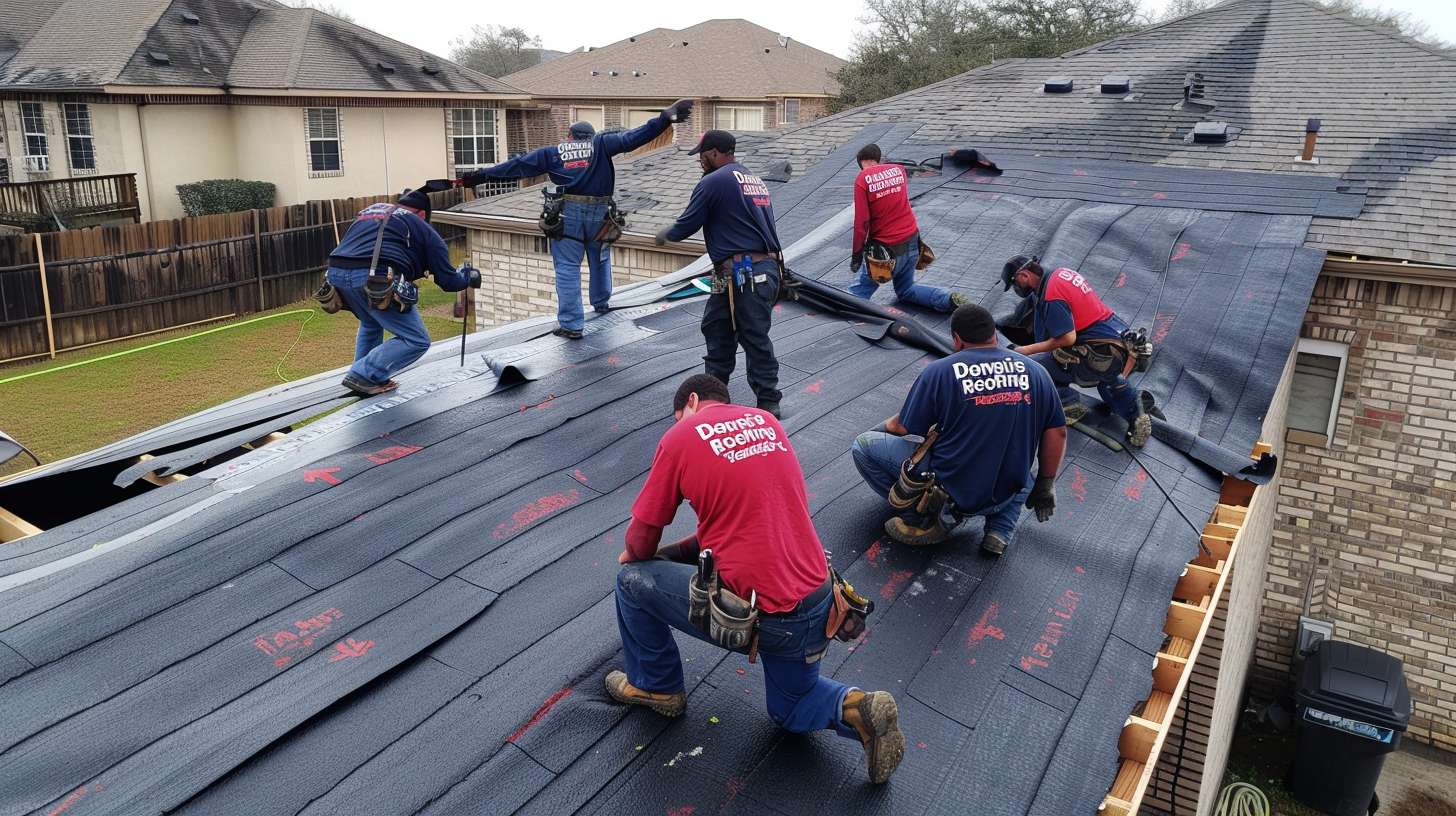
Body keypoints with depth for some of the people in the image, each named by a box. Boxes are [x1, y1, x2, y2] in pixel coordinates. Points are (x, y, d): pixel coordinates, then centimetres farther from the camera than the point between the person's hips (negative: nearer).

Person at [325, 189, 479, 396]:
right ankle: (364, 375, -3)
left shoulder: (370, 209, 32)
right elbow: (448, 281, 14)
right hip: (374, 279, -7)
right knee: (416, 341, 3)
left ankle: (364, 377, 31)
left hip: (335, 272, 7)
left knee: (370, 323, 35)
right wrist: (469, 276, 34)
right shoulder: (423, 229, 15)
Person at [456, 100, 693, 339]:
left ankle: (571, 325, -1)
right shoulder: (601, 144, 9)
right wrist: (665, 118, 2)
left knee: (567, 268, 2)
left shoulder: (552, 152, 11)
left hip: (567, 213, -1)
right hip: (599, 212, 1)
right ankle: (600, 303, 41)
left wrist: (481, 175, 17)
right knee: (600, 259, 24)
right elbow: (632, 138, 1)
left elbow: (516, 166, 11)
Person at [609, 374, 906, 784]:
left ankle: (656, 686, 30)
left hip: (755, 613, -7)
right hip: (817, 603, 7)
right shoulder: (767, 420, 13)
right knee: (790, 709, 32)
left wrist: (633, 558, 24)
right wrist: (675, 552, 22)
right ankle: (854, 708, 5)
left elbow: (642, 540, 0)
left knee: (633, 581, 15)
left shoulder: (680, 435, -5)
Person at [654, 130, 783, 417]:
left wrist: (664, 235, 17)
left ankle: (768, 403, 5)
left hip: (743, 274, -9)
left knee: (755, 339, -3)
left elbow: (687, 224, -2)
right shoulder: (756, 181, 18)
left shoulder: (713, 182, -8)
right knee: (715, 328, 17)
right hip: (766, 267, 9)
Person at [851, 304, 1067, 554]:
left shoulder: (939, 371, -11)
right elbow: (1057, 432, 3)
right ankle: (1001, 529, 12)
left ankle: (925, 520, 0)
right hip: (1006, 495, 4)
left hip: (951, 488, -4)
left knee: (864, 445, 6)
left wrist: (884, 428, 19)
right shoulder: (1034, 371, 0)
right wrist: (1045, 486, 15)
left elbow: (904, 429, -4)